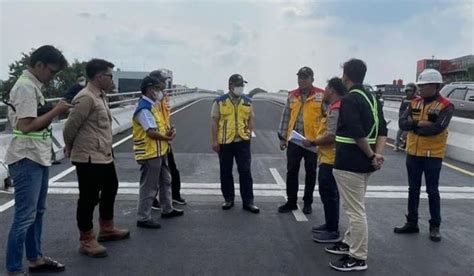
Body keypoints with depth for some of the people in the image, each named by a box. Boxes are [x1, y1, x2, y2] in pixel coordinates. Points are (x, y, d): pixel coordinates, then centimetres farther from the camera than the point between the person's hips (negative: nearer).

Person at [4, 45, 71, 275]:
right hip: (27, 160, -10)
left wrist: (54, 110, 4)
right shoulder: (26, 86, -16)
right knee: (25, 216, -4)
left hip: (38, 158, 10)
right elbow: (26, 125, -23)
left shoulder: (33, 85, 14)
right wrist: (56, 111, -16)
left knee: (37, 212, 18)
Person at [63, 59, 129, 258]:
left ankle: (107, 230, 39)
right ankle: (87, 241, 15)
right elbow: (70, 126, -16)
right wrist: (71, 148, 1)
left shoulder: (100, 96, 13)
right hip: (89, 159, -10)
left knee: (110, 189, 22)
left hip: (104, 156, 10)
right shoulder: (86, 98, -19)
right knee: (89, 199, 1)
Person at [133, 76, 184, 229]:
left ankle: (167, 210, 36)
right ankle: (143, 218, 8)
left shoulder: (153, 105, 12)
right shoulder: (144, 108, -20)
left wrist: (168, 132, -2)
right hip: (150, 153, -10)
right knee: (149, 186, -2)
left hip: (160, 151, 11)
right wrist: (167, 137, -10)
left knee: (165, 181, 21)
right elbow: (151, 132, -26)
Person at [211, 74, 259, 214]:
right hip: (225, 142, -1)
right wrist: (214, 141, -6)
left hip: (243, 142, 1)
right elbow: (215, 122, -2)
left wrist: (249, 134, -3)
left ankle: (248, 201, 9)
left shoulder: (247, 101, 6)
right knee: (226, 172, 9)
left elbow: (250, 119, 11)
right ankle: (228, 199, 23)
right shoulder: (219, 101, -2)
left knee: (245, 172, 1)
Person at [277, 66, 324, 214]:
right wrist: (282, 137, 8)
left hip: (313, 140, -3)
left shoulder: (321, 95, -3)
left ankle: (307, 202, 23)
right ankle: (291, 201, 20)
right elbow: (285, 117, 10)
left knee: (310, 172, 9)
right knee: (291, 171, 7)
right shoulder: (292, 96, 8)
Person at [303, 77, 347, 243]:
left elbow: (331, 136, -25)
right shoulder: (334, 108, 14)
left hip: (331, 159, -11)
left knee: (329, 194, -3)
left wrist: (312, 142, -15)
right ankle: (329, 225, 29)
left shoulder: (335, 110, -19)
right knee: (327, 193, 18)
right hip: (329, 158, 11)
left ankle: (333, 232, 5)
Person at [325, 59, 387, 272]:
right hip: (364, 163, 10)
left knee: (355, 211, -2)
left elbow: (357, 134, -24)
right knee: (356, 208, 21)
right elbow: (382, 130, 8)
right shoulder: (372, 98, 12)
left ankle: (358, 258, 7)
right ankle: (349, 243, 35)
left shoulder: (349, 100, -16)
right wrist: (377, 155, -1)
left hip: (349, 163, -10)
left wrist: (371, 155, -10)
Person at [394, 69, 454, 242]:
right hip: (413, 153, 5)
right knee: (413, 189, 13)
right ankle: (412, 223, 24)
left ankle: (435, 226, 18)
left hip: (433, 155, -5)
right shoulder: (415, 103, 5)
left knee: (432, 191, 5)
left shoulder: (445, 106, -12)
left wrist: (414, 125, -14)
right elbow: (402, 123, -5)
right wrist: (421, 123, -19)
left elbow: (437, 128, -25)